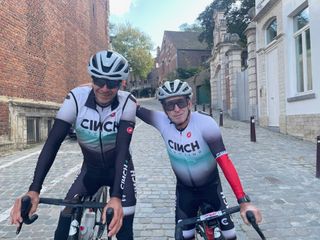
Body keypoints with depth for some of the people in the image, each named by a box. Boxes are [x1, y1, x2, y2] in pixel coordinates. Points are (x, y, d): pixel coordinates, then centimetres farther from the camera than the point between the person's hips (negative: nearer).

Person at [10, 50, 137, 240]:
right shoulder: (77, 97, -22)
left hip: (119, 167, -1)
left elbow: (123, 150, -31)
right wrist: (34, 190, -35)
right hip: (91, 168, 2)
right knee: (67, 219, -8)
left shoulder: (127, 103, -25)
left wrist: (116, 197, -42)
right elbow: (53, 143, -25)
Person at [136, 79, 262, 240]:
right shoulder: (163, 122, -20)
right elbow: (137, 109, -8)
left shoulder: (205, 123, -29)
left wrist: (243, 200, -38)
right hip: (184, 189, 2)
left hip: (210, 187, -2)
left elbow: (224, 161, -33)